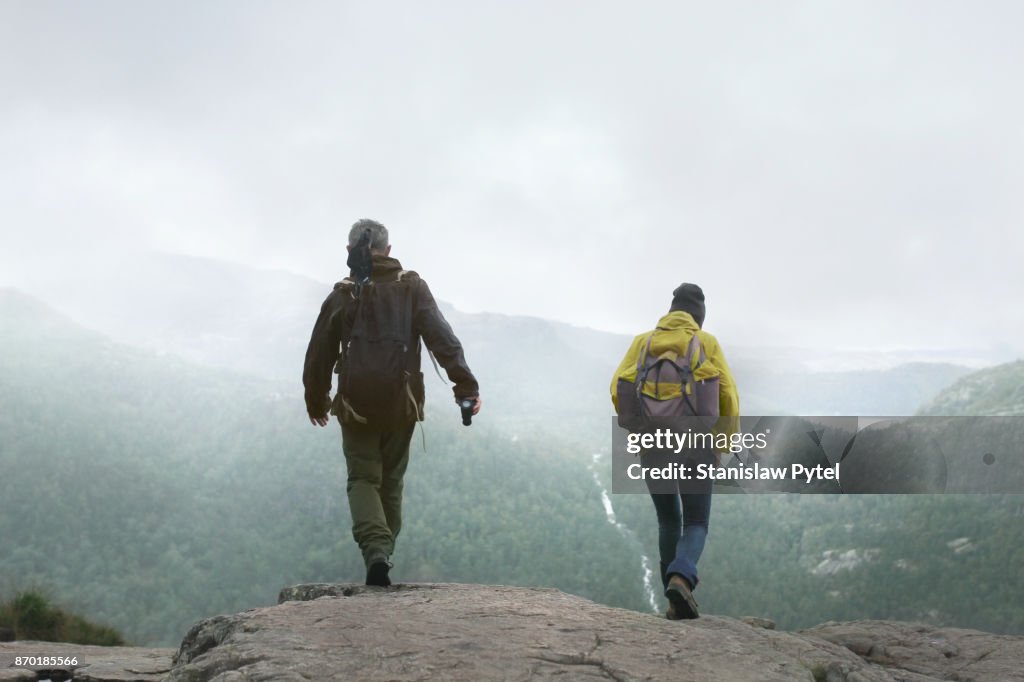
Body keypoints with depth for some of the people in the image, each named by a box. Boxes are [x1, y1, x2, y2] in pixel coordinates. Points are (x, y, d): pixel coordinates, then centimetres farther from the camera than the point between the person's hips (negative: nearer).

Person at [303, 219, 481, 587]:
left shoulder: (341, 296, 2)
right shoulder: (412, 288, 1)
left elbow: (319, 355, 8)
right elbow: (442, 338, -11)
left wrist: (316, 401, 22)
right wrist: (465, 384, -12)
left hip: (355, 405, -1)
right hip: (401, 404, 1)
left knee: (363, 479, 4)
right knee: (391, 480, 17)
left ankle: (375, 553, -19)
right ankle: (383, 553, 21)